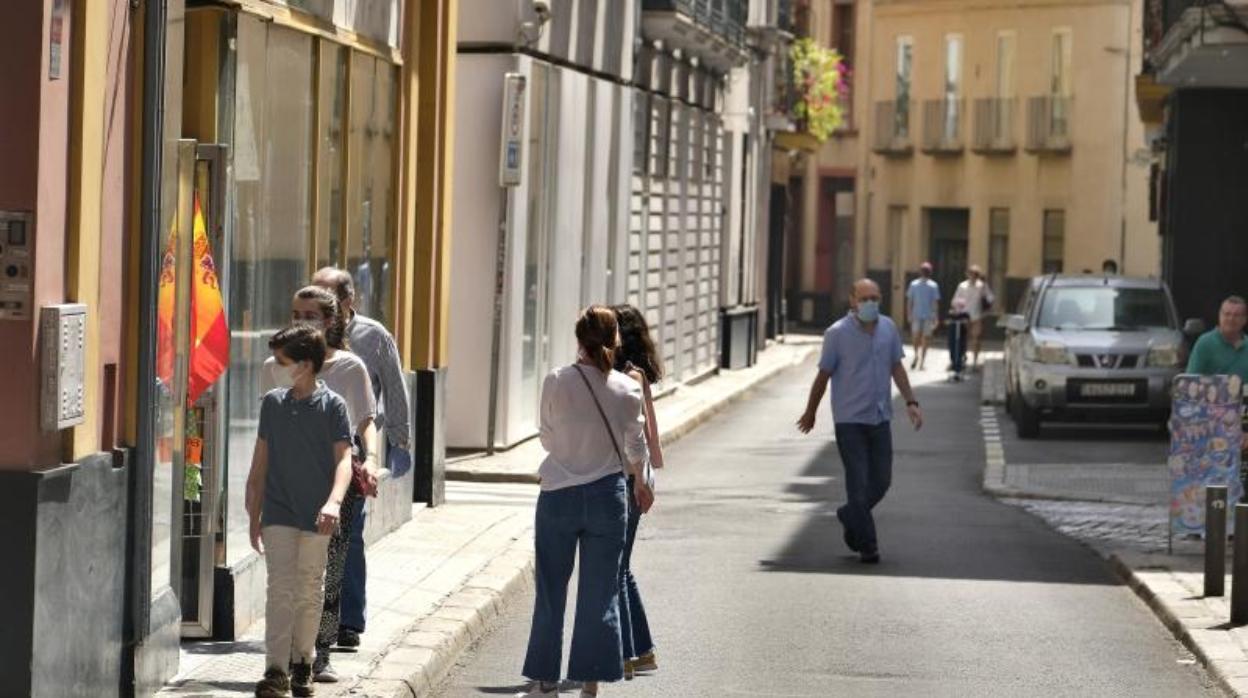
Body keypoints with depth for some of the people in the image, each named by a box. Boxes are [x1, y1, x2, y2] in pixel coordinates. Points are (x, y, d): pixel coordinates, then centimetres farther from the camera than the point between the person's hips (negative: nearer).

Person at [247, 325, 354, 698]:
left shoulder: (332, 406, -4)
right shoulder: (273, 402, 6)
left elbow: (343, 459, -12)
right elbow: (261, 461, 11)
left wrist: (333, 502, -29)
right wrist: (254, 516, 12)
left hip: (316, 517, -1)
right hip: (278, 514, 2)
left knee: (309, 593, 8)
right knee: (280, 589, -8)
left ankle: (302, 663, 22)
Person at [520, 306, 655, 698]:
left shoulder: (556, 382, -11)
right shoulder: (627, 389, -6)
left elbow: (547, 438, 2)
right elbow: (635, 446, 10)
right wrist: (639, 482, 31)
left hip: (559, 495, -1)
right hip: (607, 496, 1)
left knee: (551, 591, 10)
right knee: (600, 593, 7)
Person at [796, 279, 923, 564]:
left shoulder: (888, 329, 4)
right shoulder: (838, 333, -10)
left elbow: (896, 367, 13)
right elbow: (823, 375, -2)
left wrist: (911, 402, 3)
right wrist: (810, 413, 6)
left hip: (880, 418, 5)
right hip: (849, 420, -5)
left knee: (881, 481, 7)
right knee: (858, 482, -5)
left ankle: (850, 516, 34)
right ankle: (867, 546, 3)